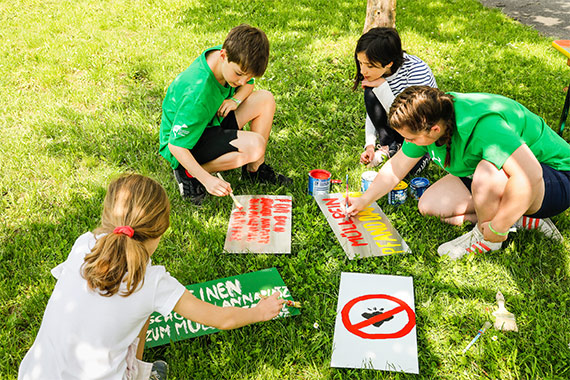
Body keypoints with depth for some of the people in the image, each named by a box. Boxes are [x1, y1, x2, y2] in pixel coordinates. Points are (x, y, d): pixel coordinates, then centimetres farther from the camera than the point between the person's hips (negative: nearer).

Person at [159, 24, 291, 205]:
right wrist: (207, 180, -37)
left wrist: (236, 99, -14)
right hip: (185, 143, -8)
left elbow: (247, 85, 9)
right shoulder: (197, 94, -36)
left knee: (265, 99, -2)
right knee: (255, 145, -29)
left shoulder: (231, 58, -12)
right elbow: (176, 145, -31)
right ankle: (190, 173, -12)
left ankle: (254, 169, 7)